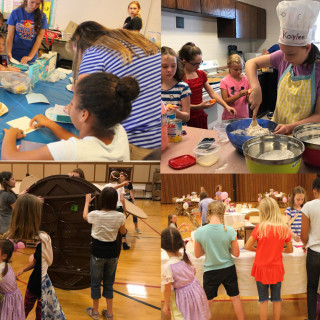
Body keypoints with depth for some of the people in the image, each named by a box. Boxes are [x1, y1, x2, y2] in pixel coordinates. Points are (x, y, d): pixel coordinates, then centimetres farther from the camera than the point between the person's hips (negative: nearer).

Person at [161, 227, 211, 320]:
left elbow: (167, 290, -19)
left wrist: (166, 305, -4)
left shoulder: (167, 267, -29)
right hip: (196, 289, 6)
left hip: (182, 296, -6)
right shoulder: (186, 256, -13)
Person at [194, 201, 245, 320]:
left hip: (210, 271, -1)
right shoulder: (230, 230, -16)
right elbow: (236, 253, -6)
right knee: (235, 298, 20)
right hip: (228, 269, 1)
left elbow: (197, 254, -3)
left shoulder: (199, 232, -16)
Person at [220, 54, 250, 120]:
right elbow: (225, 101, -11)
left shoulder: (246, 80, 1)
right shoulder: (224, 81, -6)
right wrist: (239, 95, -24)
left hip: (244, 116, 2)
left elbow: (248, 100, 5)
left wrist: (249, 95, -17)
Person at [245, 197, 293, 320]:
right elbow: (290, 250, 3)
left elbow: (247, 247, -9)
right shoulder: (284, 228, -8)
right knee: (277, 299, 15)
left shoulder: (260, 227, -16)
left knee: (263, 300, 10)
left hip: (262, 268, -2)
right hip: (277, 268, 2)